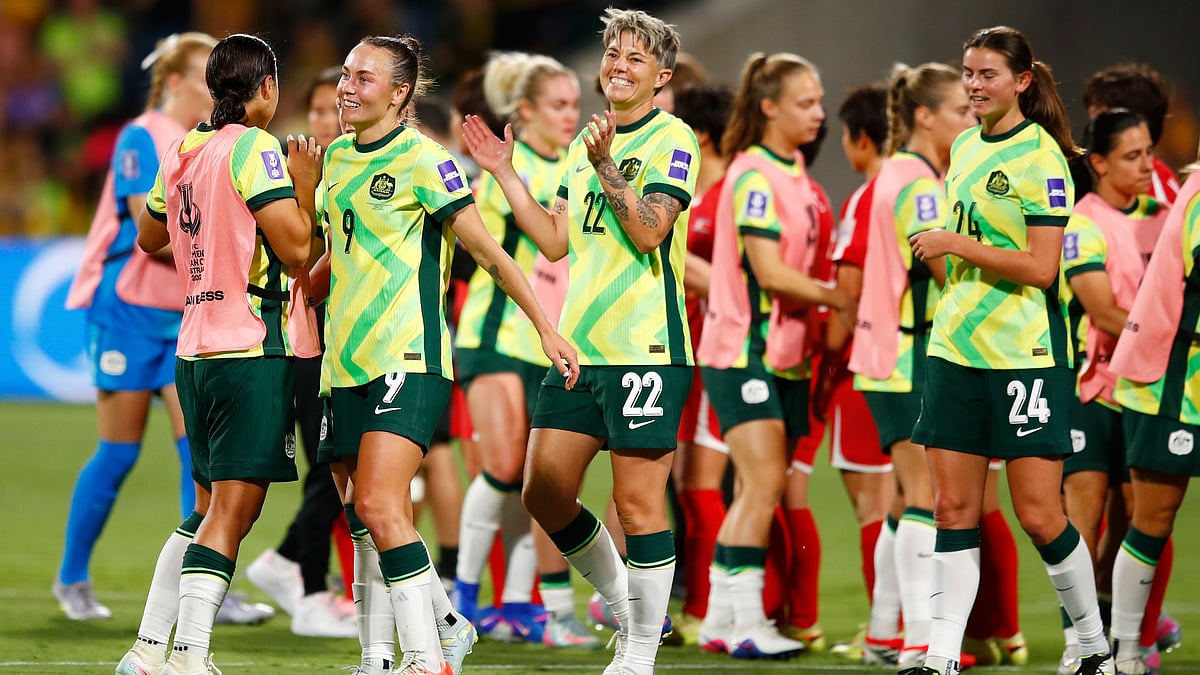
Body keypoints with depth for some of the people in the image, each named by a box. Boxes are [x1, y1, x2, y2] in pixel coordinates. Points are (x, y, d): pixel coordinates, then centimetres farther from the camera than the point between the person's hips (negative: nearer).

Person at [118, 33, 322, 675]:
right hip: (254, 353, -8)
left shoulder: (181, 151, 11)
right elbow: (295, 250, -17)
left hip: (195, 351, 8)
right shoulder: (254, 149, -12)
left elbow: (148, 236, 29)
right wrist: (306, 185, -2)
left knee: (209, 508, 17)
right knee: (232, 511, -8)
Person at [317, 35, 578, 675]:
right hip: (346, 366, 8)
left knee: (377, 505, -20)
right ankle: (448, 624, 29)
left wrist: (545, 328, -10)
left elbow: (486, 249, -9)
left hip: (408, 359, -8)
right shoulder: (338, 156, 13)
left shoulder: (423, 158, -9)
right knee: (363, 515, 10)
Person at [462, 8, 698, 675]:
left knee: (637, 501, -6)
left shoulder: (671, 139, -5)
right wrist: (504, 173, 15)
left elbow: (649, 231, -16)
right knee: (543, 492, 6)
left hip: (644, 349, -8)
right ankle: (622, 603, 24)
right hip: (578, 346, 8)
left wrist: (605, 166, -23)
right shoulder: (586, 141, 17)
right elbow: (557, 240, 18)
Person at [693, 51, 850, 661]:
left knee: (757, 491, 7)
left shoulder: (792, 173, 14)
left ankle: (721, 621, 11)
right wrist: (841, 300, -13)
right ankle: (745, 622, -13)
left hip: (784, 353, 9)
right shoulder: (755, 176, -13)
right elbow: (769, 272, -18)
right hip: (744, 350, -9)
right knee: (764, 481, -14)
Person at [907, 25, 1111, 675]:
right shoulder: (964, 146, 12)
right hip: (956, 348, 7)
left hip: (1025, 354, -7)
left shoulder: (1040, 156, -11)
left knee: (1038, 516, -5)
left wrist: (955, 244, -15)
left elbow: (1040, 268, -18)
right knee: (952, 508, 3)